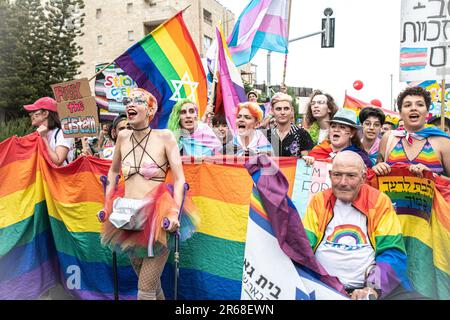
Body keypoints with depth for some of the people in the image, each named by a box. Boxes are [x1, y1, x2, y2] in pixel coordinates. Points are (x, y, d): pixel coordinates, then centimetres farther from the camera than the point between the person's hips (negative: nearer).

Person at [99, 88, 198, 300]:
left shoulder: (164, 137, -7)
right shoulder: (123, 137, 6)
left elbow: (179, 180, -9)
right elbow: (113, 172, 21)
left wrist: (175, 213, -21)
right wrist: (107, 205, 16)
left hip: (157, 218, -5)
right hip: (129, 218, 5)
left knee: (145, 290, -3)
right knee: (151, 282, 20)